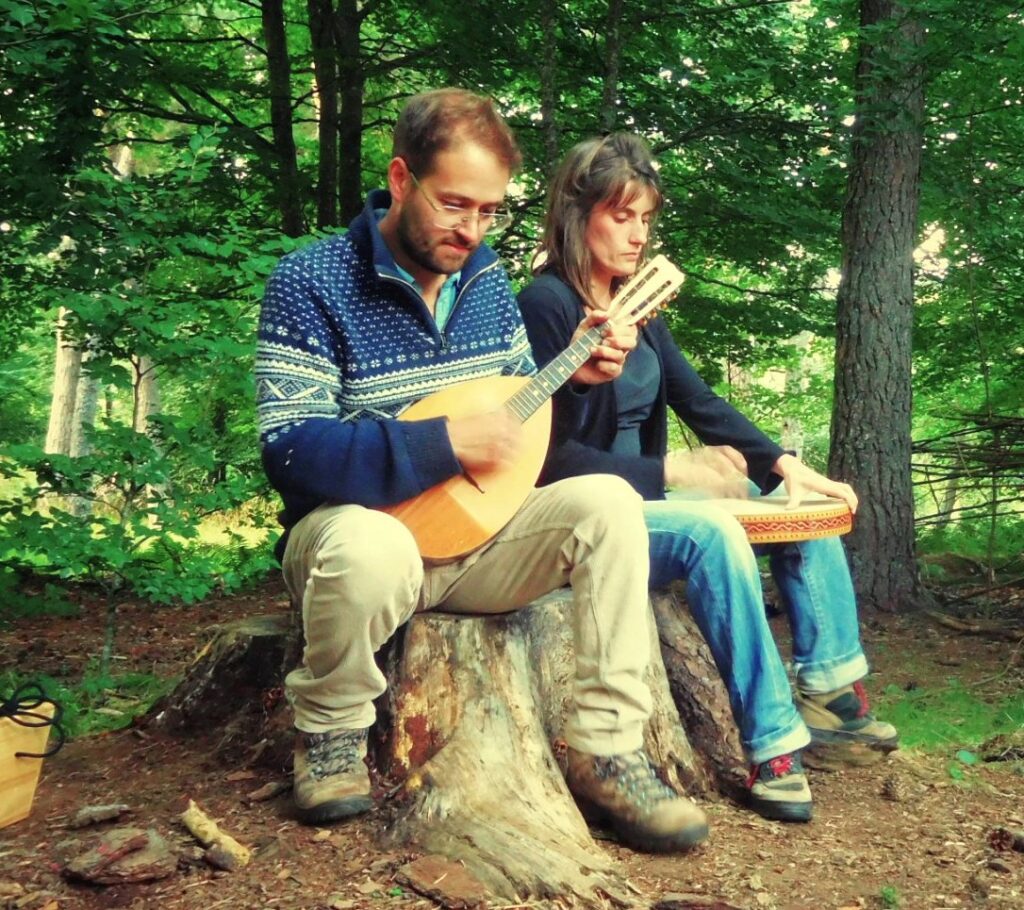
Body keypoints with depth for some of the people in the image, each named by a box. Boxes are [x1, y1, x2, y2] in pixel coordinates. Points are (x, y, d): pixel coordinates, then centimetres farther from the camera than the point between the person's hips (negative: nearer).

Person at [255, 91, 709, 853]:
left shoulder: (487, 280, 7)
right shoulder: (311, 282, -13)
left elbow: (521, 409, 17)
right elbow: (288, 448, -22)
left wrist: (572, 374, -5)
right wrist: (443, 444, -28)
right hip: (363, 529, -5)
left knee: (608, 503, -17)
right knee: (368, 547, -40)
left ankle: (606, 747, -13)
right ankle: (332, 732, -9)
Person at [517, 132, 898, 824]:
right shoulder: (545, 304, -14)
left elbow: (700, 402, 9)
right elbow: (554, 457, -19)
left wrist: (783, 464, -5)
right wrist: (669, 473, -20)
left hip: (643, 495, 9)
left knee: (799, 505, 5)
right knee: (711, 530, -33)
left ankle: (830, 690, 7)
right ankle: (773, 744, -25)